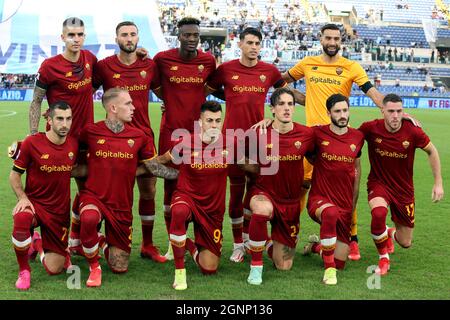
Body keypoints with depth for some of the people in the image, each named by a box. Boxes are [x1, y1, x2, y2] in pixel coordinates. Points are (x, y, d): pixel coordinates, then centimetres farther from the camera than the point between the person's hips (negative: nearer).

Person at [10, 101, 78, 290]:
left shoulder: (73, 144, -3)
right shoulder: (31, 143, -14)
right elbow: (14, 175, -4)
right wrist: (23, 198, -19)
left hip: (60, 211, 3)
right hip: (34, 202, -3)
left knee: (55, 269, -1)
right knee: (21, 219, -41)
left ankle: (39, 244, 36)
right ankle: (24, 271, -15)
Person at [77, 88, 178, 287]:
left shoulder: (139, 137, -1)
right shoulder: (91, 132, -6)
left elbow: (155, 168, 5)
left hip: (121, 206, 2)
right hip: (93, 197, -2)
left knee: (119, 268, 4)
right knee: (89, 218, -40)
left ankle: (105, 244, 40)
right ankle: (94, 267, -11)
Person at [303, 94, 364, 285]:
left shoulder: (357, 137, 2)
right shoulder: (318, 133, -9)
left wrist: (354, 202, 15)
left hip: (345, 206, 4)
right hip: (319, 199, -4)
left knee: (340, 263, 6)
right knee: (331, 213, -43)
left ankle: (316, 245, 41)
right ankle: (329, 269, -25)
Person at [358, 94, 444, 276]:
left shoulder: (412, 132, -18)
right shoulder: (371, 128, -19)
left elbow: (432, 151, -1)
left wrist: (438, 183, -1)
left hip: (404, 188, 2)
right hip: (378, 183, -1)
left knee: (405, 243, 8)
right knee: (378, 214, -36)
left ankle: (392, 234, 49)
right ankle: (384, 259, -9)